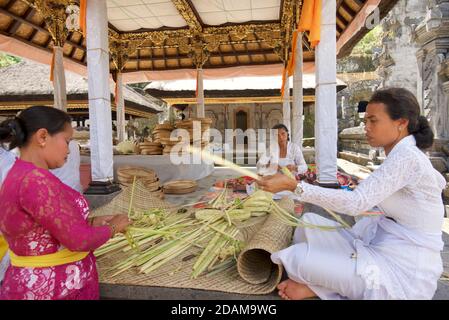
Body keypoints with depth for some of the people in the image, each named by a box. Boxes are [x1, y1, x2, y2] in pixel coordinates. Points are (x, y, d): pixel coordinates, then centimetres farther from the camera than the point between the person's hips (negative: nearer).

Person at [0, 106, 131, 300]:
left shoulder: (19, 175, 4)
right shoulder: (35, 180, -27)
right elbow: (80, 240, -26)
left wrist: (91, 223, 4)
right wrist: (112, 227, -9)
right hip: (50, 290, -9)